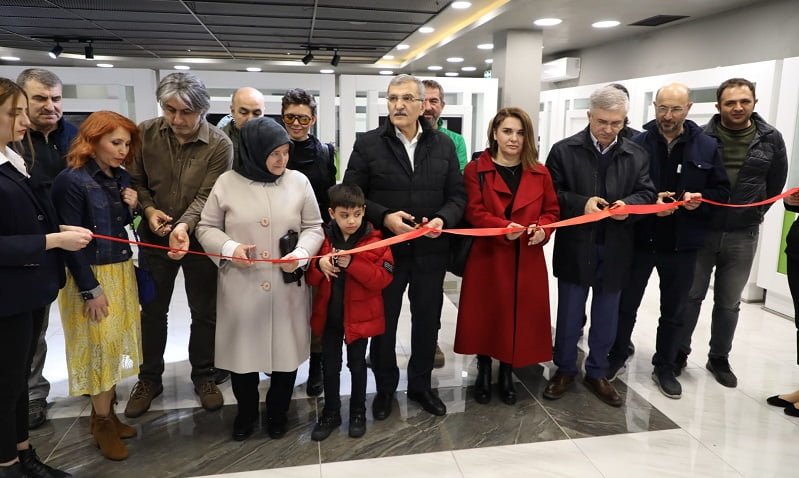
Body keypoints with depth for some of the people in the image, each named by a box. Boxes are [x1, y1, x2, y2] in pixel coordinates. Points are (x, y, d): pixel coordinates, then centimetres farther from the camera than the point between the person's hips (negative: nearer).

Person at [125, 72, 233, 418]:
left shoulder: (219, 145, -15)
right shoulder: (145, 133, -8)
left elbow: (207, 195, -21)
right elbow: (134, 180, 2)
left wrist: (183, 225, -36)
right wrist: (148, 209, -16)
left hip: (199, 237, -2)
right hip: (154, 236, 2)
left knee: (204, 312, 9)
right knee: (152, 310, 14)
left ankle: (203, 375, 29)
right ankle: (149, 378, 32)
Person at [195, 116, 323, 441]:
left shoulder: (298, 181, -1)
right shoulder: (227, 183, -3)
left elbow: (314, 228, 4)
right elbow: (207, 228, 4)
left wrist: (300, 254, -14)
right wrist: (229, 248, -14)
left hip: (287, 286, 1)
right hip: (241, 287, 0)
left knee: (286, 350, 11)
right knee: (242, 349, 12)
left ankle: (277, 411, 36)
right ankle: (246, 411, 38)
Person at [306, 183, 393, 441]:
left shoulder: (374, 240, -11)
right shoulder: (323, 238, -3)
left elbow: (383, 278, -17)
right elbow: (311, 278, 2)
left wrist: (352, 263, -28)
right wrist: (319, 265, -21)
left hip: (359, 316, -2)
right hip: (329, 315, 3)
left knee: (357, 364, 14)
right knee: (330, 365, 14)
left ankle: (358, 412, 33)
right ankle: (331, 412, 32)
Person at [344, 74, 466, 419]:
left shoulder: (444, 145, 5)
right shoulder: (368, 144, -2)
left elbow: (457, 195, 6)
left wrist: (443, 219, -14)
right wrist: (384, 217, -19)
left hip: (430, 251, 2)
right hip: (385, 250, -2)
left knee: (427, 321, 14)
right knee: (384, 322, 11)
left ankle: (420, 385, 35)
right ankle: (385, 387, 32)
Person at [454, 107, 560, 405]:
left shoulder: (539, 173, 9)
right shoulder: (476, 170, -2)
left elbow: (552, 211, 10)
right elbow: (474, 213, -9)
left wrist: (543, 228, -12)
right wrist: (504, 227, -25)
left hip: (527, 260, 3)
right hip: (487, 257, -2)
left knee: (519, 316, 7)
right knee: (486, 316, 5)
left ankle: (507, 375, 27)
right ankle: (484, 373, 26)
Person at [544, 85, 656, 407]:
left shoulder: (637, 155, 6)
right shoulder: (564, 150, -3)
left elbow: (647, 194, 5)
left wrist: (628, 204, -17)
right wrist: (581, 203, -21)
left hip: (615, 250, 3)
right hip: (575, 248, -2)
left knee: (606, 318, 13)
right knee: (569, 315, 10)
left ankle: (597, 373, 30)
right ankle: (565, 369, 28)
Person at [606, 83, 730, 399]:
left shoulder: (706, 146, 1)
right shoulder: (638, 143, -6)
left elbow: (722, 191, 5)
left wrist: (701, 199, -15)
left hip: (682, 243, 2)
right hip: (640, 238, -2)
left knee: (673, 311, 14)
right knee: (626, 304, 11)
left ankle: (664, 368, 30)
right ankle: (617, 357, 30)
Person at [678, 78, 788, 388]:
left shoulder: (771, 139, 0)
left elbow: (775, 184, 9)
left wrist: (753, 214, 8)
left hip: (742, 236, 2)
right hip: (701, 230, -1)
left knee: (729, 302, 13)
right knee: (691, 295, 8)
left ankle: (719, 358, 28)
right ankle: (679, 351, 23)